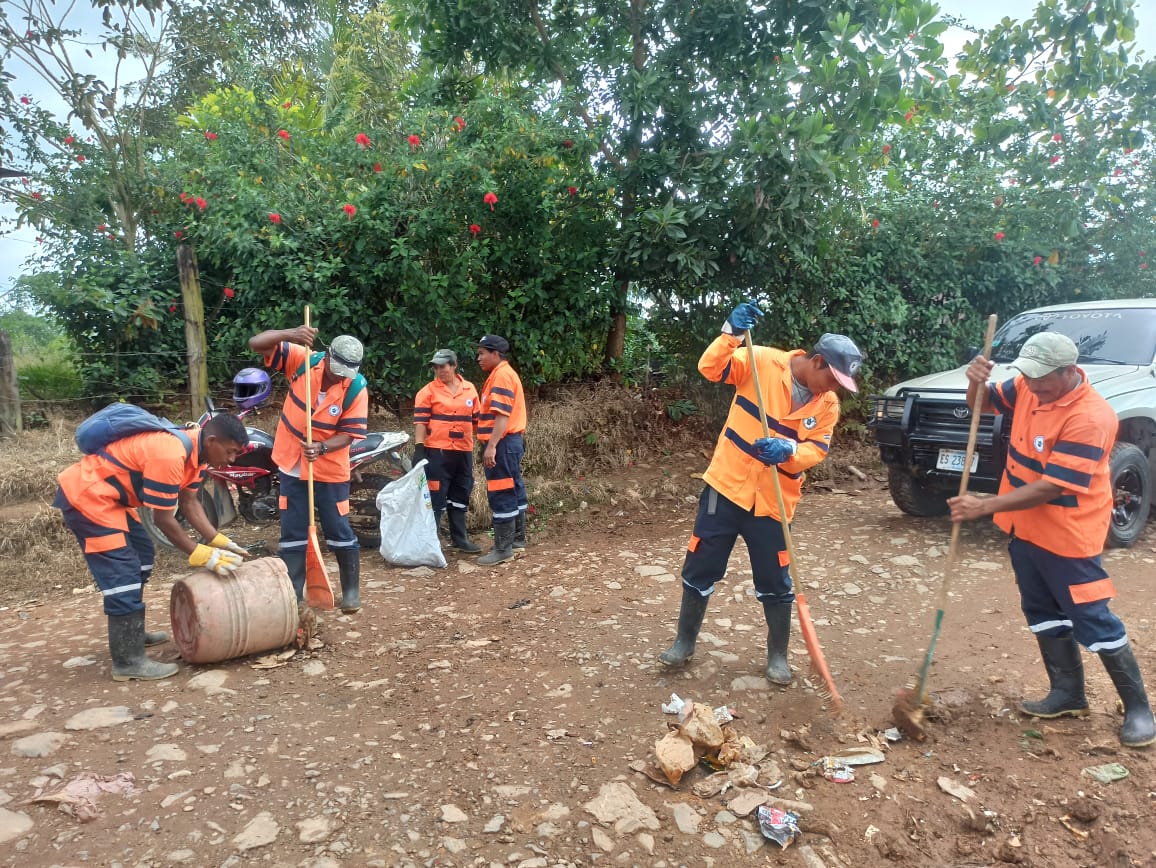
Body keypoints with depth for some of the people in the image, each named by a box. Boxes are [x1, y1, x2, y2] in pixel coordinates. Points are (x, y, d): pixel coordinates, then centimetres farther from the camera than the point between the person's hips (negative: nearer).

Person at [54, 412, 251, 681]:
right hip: (85, 495, -11)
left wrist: (219, 541, -3)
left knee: (141, 556, 19)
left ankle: (132, 633, 33)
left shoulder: (194, 448, 0)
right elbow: (164, 519, -23)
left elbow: (189, 503, 5)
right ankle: (128, 662, -7)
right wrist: (200, 555, -17)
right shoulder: (169, 455, -30)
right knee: (122, 574, -12)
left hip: (106, 494, 11)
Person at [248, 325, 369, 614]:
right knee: (292, 533, 9)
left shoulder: (356, 388, -16)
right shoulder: (302, 360, -12)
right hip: (292, 465, 2)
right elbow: (256, 343, -15)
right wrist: (289, 334, -33)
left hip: (330, 470, -2)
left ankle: (352, 590, 21)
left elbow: (349, 434, -13)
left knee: (339, 532, 5)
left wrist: (322, 448, -32)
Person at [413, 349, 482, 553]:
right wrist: (419, 449, -16)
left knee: (460, 496, 14)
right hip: (437, 451, -5)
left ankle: (460, 538, 26)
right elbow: (420, 421, -8)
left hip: (464, 451, 5)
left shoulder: (470, 389, 9)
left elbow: (476, 419, 15)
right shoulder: (428, 391, -3)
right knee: (436, 497, -4)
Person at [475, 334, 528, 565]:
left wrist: (492, 446, -26)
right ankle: (517, 540, 22)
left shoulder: (501, 375, -13)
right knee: (513, 491, 14)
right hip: (509, 441, 11)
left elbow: (502, 415, -22)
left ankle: (503, 549, -2)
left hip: (503, 442, -11)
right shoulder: (503, 374, 20)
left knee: (501, 495, -7)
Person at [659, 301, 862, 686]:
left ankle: (778, 656, 29)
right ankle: (685, 642, 28)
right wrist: (732, 334, -33)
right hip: (727, 486, -1)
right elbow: (711, 369, -17)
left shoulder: (827, 403, 0)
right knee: (700, 569, 8)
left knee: (775, 583, 8)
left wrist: (789, 451, -25)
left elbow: (817, 449, -4)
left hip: (774, 501, 2)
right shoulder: (763, 362, -9)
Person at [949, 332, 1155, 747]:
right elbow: (983, 404, 10)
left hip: (1067, 536, -8)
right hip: (1024, 528, 8)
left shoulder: (1091, 418, -27)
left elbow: (1050, 488, -29)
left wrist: (983, 506, -30)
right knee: (1043, 614, 17)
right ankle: (1068, 692, 33)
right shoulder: (1029, 386, -5)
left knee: (1093, 621, 3)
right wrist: (976, 381, -15)